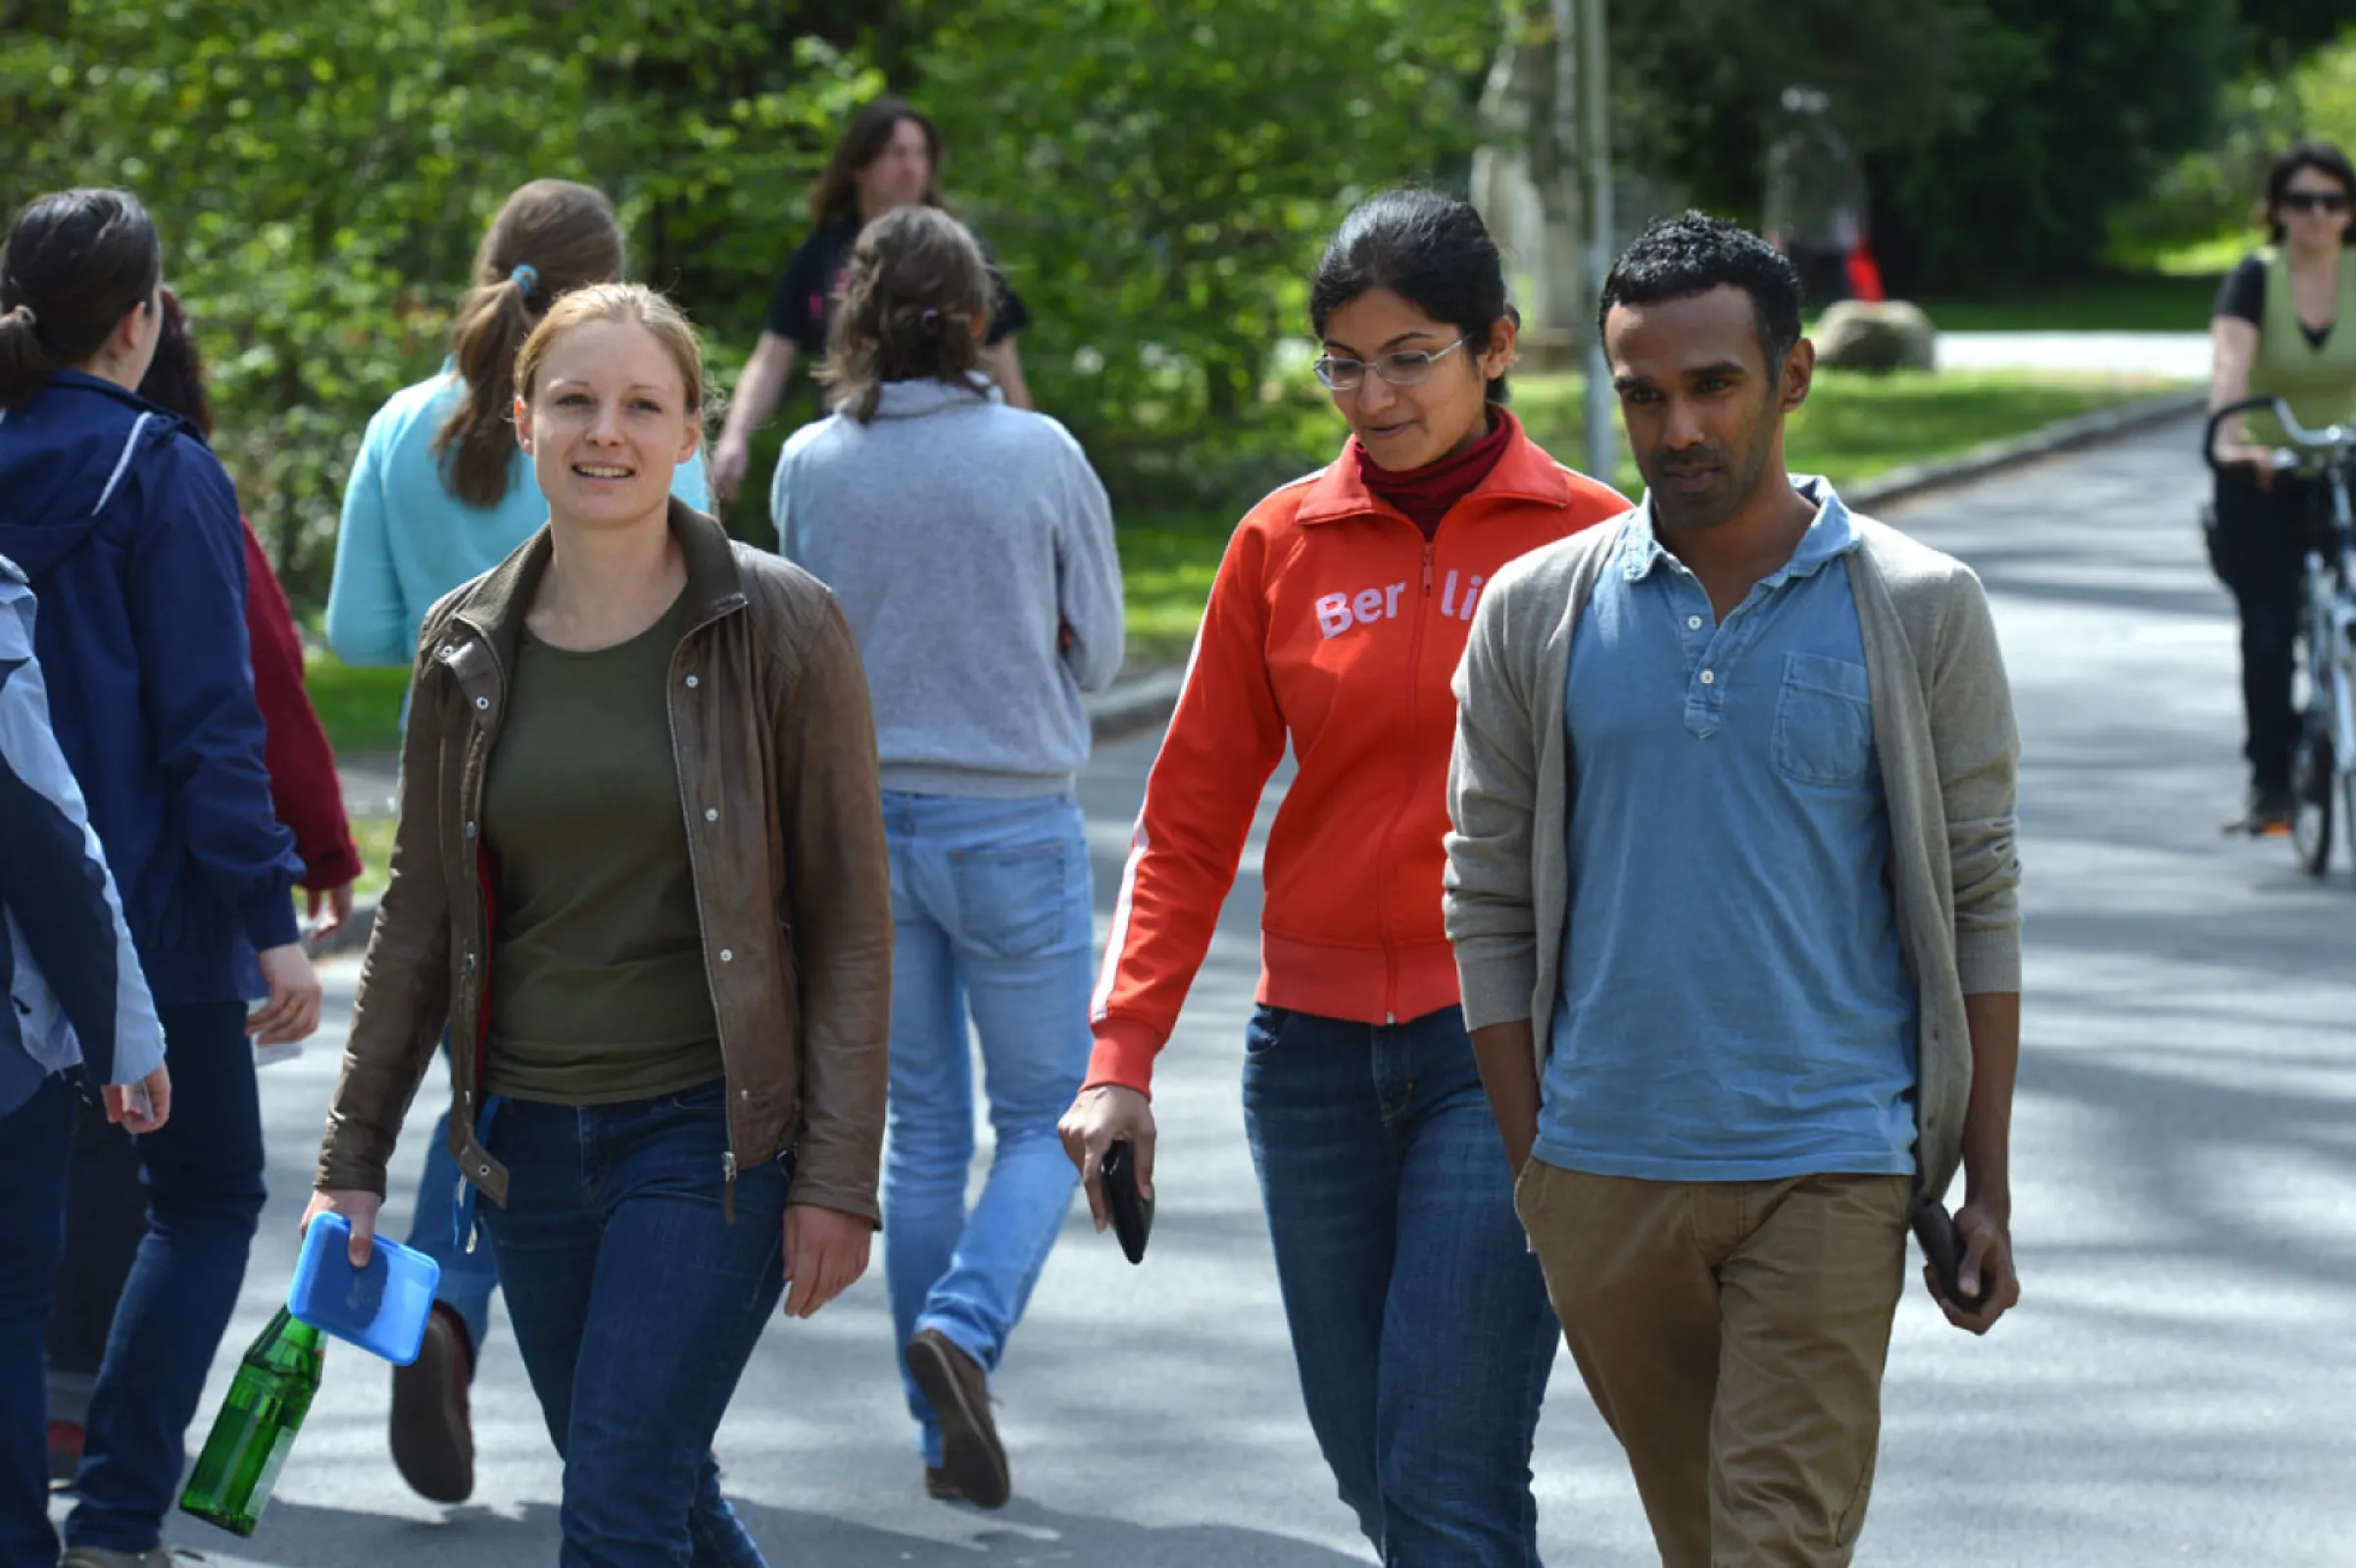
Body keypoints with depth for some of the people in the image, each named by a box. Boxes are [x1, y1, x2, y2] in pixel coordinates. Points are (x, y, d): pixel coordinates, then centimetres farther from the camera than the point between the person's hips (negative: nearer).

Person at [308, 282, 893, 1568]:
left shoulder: (779, 629, -6)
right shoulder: (467, 645, 6)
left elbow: (849, 921, -6)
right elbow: (418, 918, 12)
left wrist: (836, 1175, -10)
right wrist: (353, 1158, 8)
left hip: (707, 1128, -5)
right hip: (528, 1134, 5)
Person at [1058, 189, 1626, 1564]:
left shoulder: (1587, 541, -2)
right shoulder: (1285, 543, 6)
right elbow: (1193, 821, 8)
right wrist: (1122, 1059, -1)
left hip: (1504, 1047, -4)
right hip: (1315, 1046, 4)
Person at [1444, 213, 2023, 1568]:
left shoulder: (1919, 612, -1)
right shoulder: (1536, 615, 3)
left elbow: (1980, 900, 3)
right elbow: (1490, 908, 8)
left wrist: (1987, 1187, 1)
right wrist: (1529, 1173, 4)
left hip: (1830, 1170, -3)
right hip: (1603, 1175, 3)